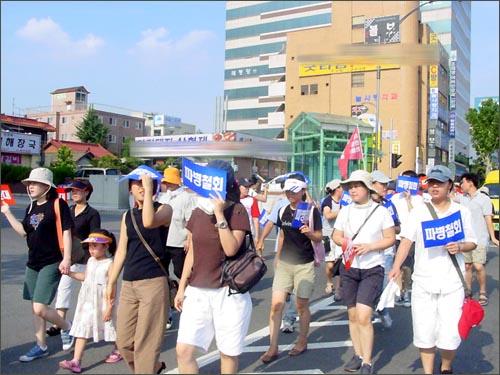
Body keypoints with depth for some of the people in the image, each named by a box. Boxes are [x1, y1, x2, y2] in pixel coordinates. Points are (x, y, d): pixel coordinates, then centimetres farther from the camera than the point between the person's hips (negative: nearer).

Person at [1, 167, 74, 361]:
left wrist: (66, 258, -18)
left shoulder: (58, 204, -11)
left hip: (51, 263, -8)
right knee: (35, 307, 12)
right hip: (33, 263, 8)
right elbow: (23, 231, 10)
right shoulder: (31, 207, 11)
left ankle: (66, 327, 15)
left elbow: (66, 232, -13)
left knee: (40, 308, -11)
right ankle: (41, 346, 25)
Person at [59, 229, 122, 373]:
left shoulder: (109, 264, -16)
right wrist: (69, 273, 13)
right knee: (82, 329, 2)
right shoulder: (90, 261, 6)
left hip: (102, 303, -6)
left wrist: (109, 307, -19)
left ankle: (118, 351, 37)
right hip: (87, 303, 6)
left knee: (109, 327, 12)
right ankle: (76, 361, 2)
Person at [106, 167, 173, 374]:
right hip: (128, 285, 6)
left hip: (153, 283, -6)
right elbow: (121, 251, 16)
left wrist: (149, 190, -20)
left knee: (145, 343, -2)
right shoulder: (127, 216, 13)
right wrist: (111, 282, 16)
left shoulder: (164, 209, -4)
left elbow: (149, 222, -27)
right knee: (124, 342, 12)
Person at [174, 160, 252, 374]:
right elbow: (192, 253, 12)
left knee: (228, 353, 8)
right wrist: (182, 288, 11)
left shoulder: (237, 211, -9)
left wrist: (219, 214, -22)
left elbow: (231, 249, -21)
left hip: (228, 292, -4)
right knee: (183, 350, -1)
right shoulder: (197, 213, 6)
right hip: (197, 291, 5)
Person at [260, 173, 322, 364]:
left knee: (301, 306, 7)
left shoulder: (311, 210, -9)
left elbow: (319, 237, -6)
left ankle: (302, 341, 29)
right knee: (276, 304, -3)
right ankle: (273, 348, 5)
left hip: (304, 265, -4)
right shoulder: (283, 211, 6)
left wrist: (309, 233, -26)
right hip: (284, 263, 4)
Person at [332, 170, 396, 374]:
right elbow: (336, 236, 11)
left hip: (372, 269, -4)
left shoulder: (381, 211, -5)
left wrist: (369, 246, -17)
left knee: (363, 317, -12)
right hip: (349, 268, 4)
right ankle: (358, 355, 27)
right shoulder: (345, 211, 5)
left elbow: (391, 239, -3)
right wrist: (345, 243, -11)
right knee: (353, 315, 11)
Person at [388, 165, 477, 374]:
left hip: (452, 282, 0)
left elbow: (472, 243, 12)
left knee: (450, 335, 0)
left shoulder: (461, 211, 6)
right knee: (424, 333, 5)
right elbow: (406, 239, -4)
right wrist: (396, 266, -17)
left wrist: (460, 247, -11)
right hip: (423, 282, 0)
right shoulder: (419, 211, 4)